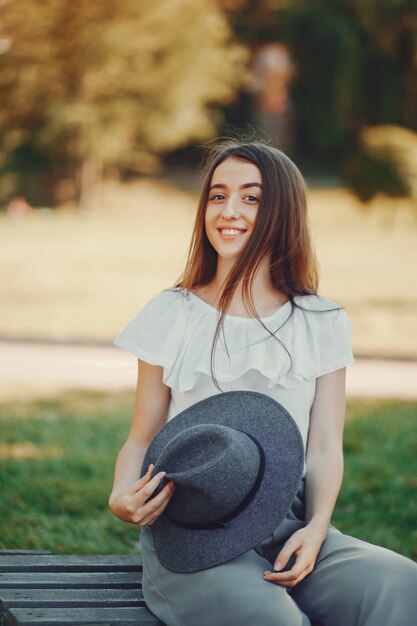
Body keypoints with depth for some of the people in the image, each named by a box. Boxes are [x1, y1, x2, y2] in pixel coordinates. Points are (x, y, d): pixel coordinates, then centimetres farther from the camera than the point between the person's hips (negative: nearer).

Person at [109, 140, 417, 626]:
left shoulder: (321, 324, 13)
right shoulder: (170, 316, 9)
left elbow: (325, 447, 7)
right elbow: (142, 439, 10)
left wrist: (315, 529, -12)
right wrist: (122, 496, -12)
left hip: (288, 526, 2)